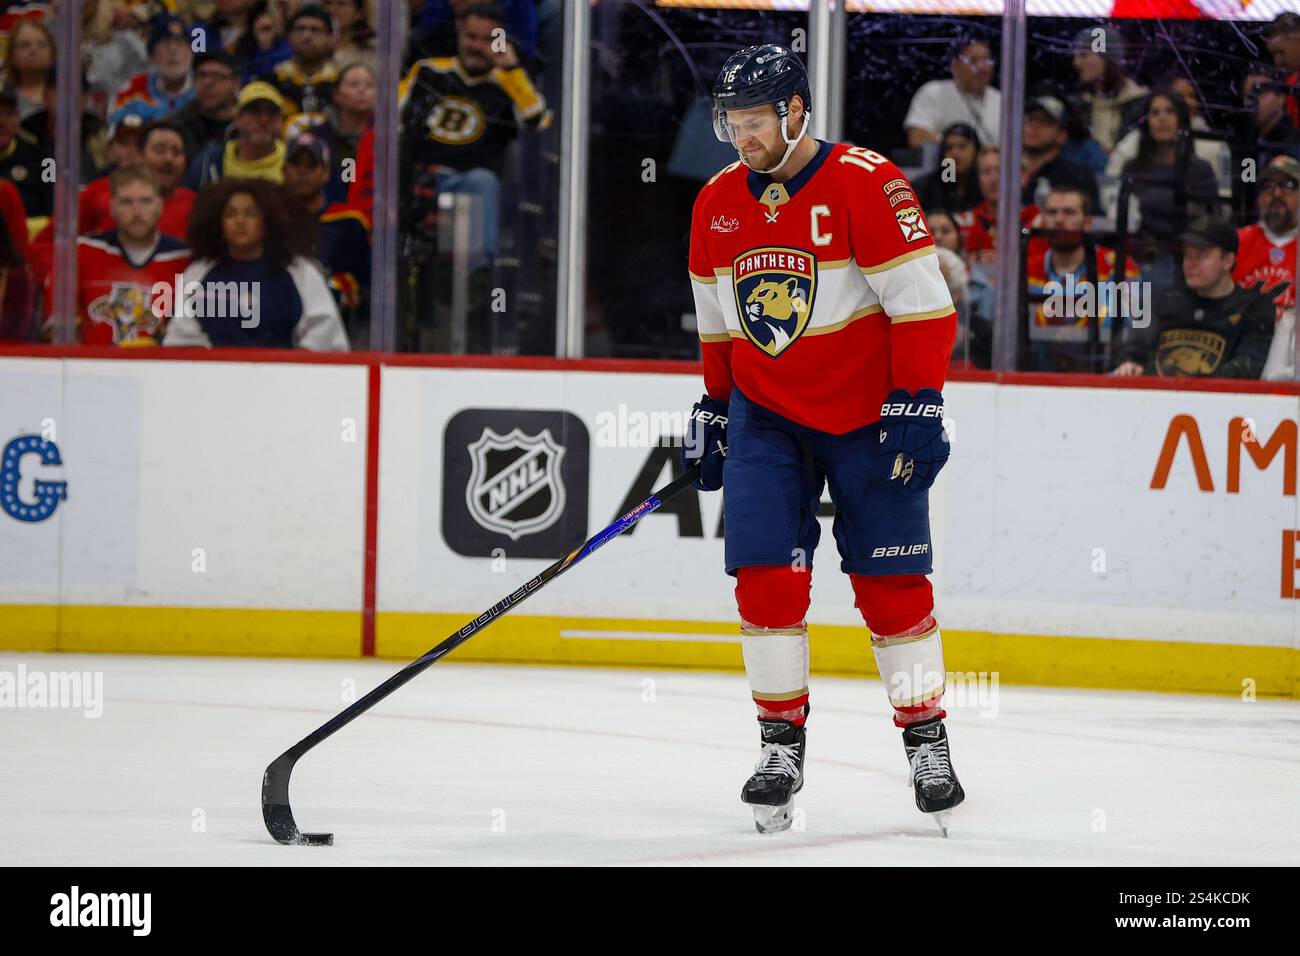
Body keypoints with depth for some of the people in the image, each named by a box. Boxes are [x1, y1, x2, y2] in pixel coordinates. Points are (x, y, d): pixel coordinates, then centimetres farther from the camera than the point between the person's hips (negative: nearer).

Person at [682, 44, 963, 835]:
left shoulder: (867, 184, -16)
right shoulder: (717, 203, 3)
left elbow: (923, 304, -15)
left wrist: (917, 407, -18)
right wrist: (714, 411, 17)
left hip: (867, 415, -4)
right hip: (766, 415, 4)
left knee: (892, 582, -1)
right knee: (766, 573, -7)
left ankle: (927, 741, 11)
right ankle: (782, 743, 2)